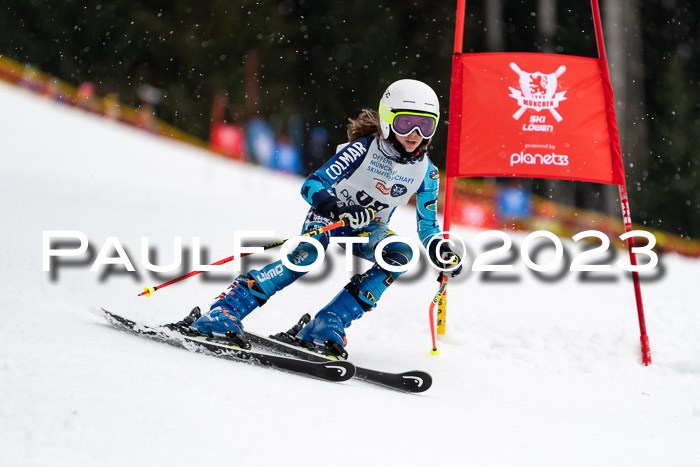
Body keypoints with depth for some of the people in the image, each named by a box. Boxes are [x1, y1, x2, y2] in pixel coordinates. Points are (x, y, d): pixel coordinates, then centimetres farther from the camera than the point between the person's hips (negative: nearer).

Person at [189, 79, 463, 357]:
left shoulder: (426, 172, -9)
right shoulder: (363, 148, -21)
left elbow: (427, 226, 2)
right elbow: (312, 185, -24)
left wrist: (439, 249, -20)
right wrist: (337, 209, -44)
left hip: (369, 230, 4)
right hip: (330, 216, -4)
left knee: (401, 252, -27)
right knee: (308, 253, -35)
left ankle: (329, 324, -29)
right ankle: (225, 310, -38)